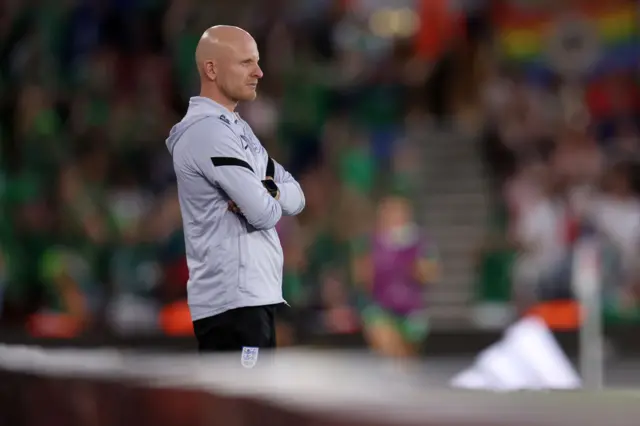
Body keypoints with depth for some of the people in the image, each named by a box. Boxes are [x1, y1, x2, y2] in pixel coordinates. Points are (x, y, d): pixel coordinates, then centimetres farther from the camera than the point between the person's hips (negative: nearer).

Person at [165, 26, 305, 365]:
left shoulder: (236, 127, 18)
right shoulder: (208, 131, -15)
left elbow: (296, 197, 14)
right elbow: (264, 213, -19)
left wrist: (266, 192, -8)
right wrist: (269, 198, 5)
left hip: (251, 293, 10)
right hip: (233, 299, -10)